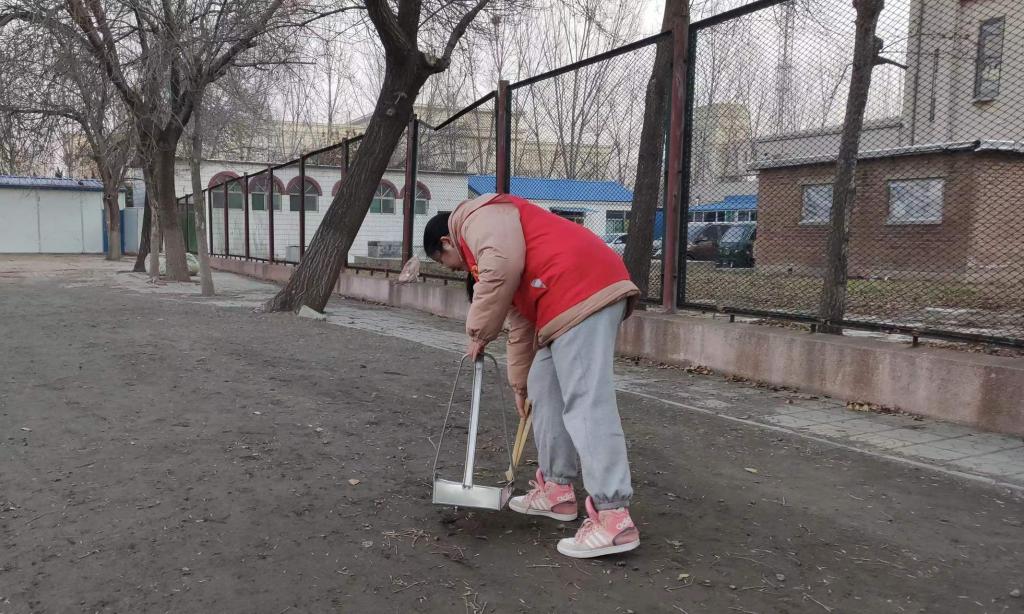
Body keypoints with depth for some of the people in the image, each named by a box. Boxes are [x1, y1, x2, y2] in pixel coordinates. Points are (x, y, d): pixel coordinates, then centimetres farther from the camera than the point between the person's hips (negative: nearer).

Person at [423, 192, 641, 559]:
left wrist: (478, 333, -6)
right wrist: (519, 383, 38)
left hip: (585, 291, -11)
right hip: (570, 304, 11)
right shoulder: (483, 242, 33)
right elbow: (521, 323, 35)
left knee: (585, 402, -13)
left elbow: (503, 267, -18)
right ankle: (558, 489, 25)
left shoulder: (479, 218, 4)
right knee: (544, 390, 17)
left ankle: (613, 518, -13)